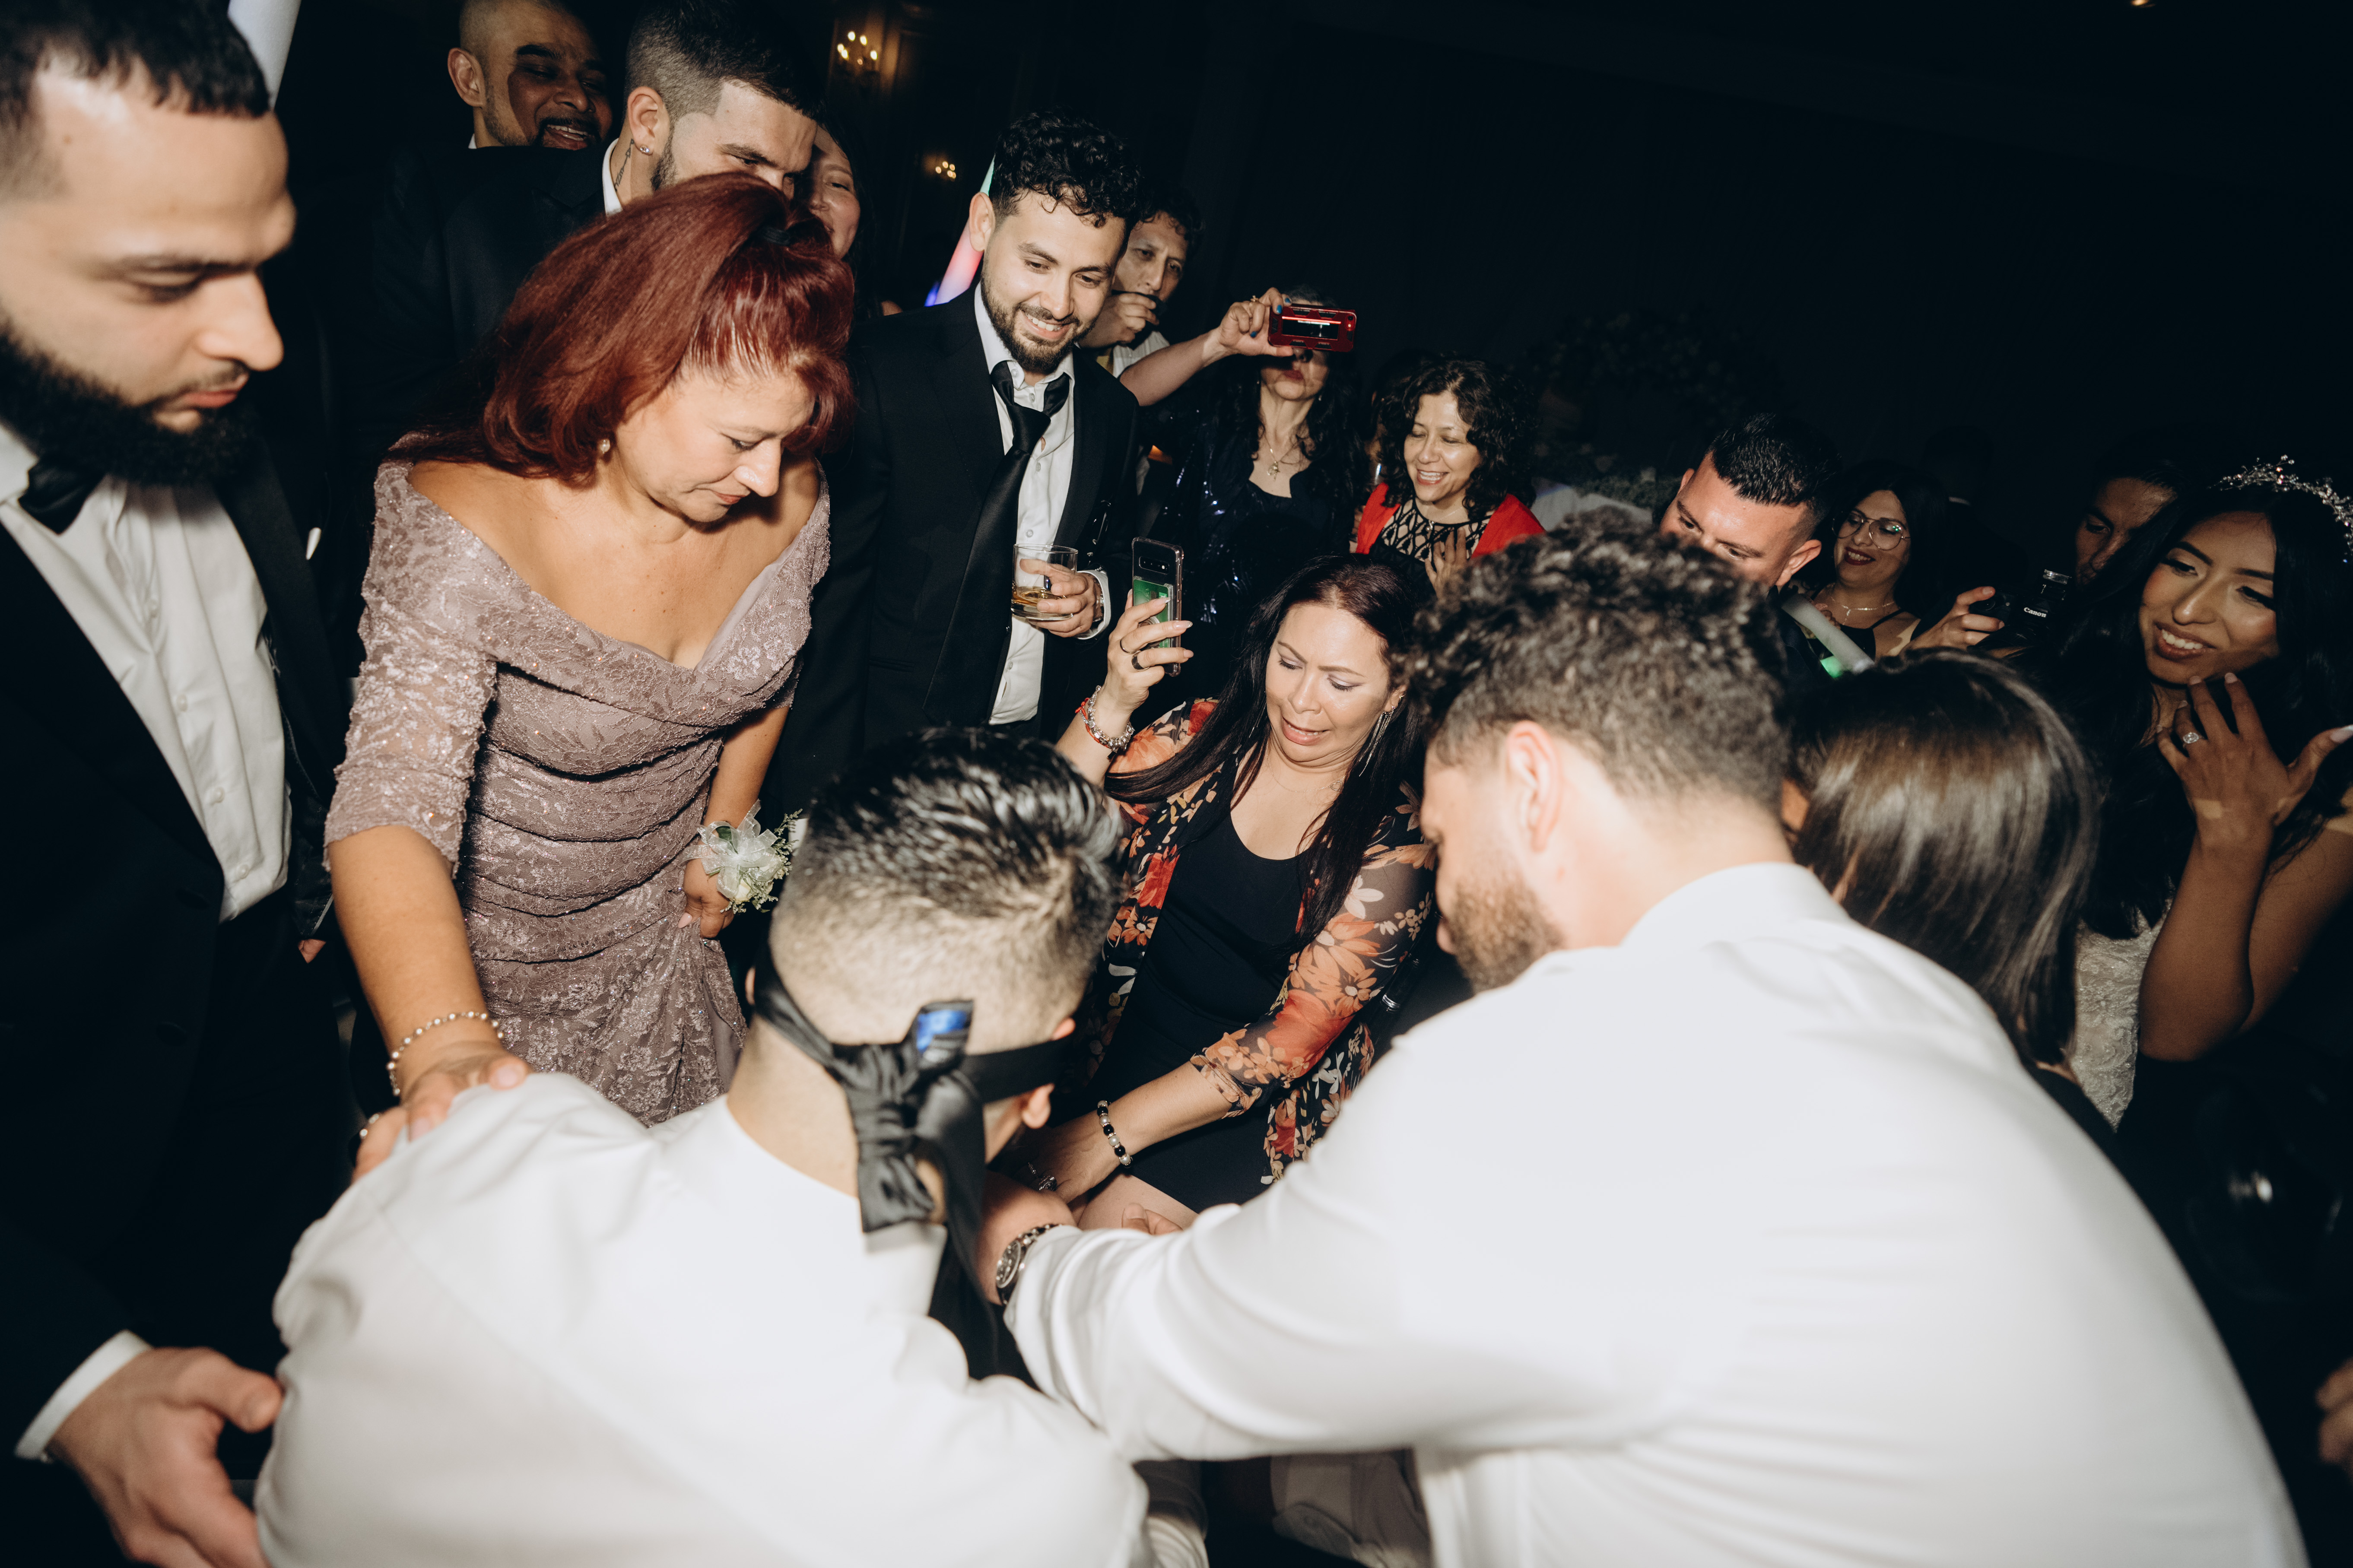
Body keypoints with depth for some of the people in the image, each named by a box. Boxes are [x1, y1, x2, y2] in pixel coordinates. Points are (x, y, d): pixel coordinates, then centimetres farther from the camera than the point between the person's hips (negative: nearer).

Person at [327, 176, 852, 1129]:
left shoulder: (784, 516, -16)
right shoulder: (466, 532, -33)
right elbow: (391, 809, -44)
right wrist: (447, 1047, -59)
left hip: (660, 941, 5)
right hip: (483, 964, -4)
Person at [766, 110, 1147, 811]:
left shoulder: (1113, 412, 6)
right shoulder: (881, 371, -12)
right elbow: (827, 601, -15)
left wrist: (1096, 599, -4)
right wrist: (820, 801, -18)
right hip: (880, 757, -5)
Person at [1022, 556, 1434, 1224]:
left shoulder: (1397, 841, -13)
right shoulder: (1205, 734, -3)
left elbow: (1297, 1033, -16)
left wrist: (1112, 1130, -20)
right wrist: (1113, 704, -22)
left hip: (1247, 1103, -3)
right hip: (1116, 1031, 4)